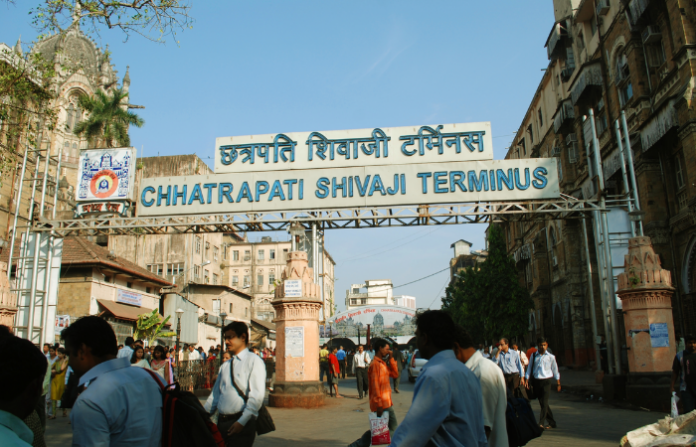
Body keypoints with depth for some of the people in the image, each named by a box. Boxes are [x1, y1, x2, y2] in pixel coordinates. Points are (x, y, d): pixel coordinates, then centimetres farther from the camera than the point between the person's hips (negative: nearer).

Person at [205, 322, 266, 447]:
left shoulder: (254, 361, -5)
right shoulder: (225, 366, 15)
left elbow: (257, 396, -13)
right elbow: (215, 394, 19)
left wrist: (242, 422, -17)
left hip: (242, 425, -6)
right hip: (222, 422, 6)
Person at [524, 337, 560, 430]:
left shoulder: (551, 357, 1)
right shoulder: (533, 356, 4)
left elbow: (555, 370, 9)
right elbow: (530, 368, 8)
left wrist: (558, 383, 13)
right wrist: (527, 380, 1)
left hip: (546, 381, -3)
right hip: (536, 381, 3)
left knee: (544, 402, -11)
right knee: (542, 403, 9)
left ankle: (541, 423, -10)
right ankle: (551, 422, 23)